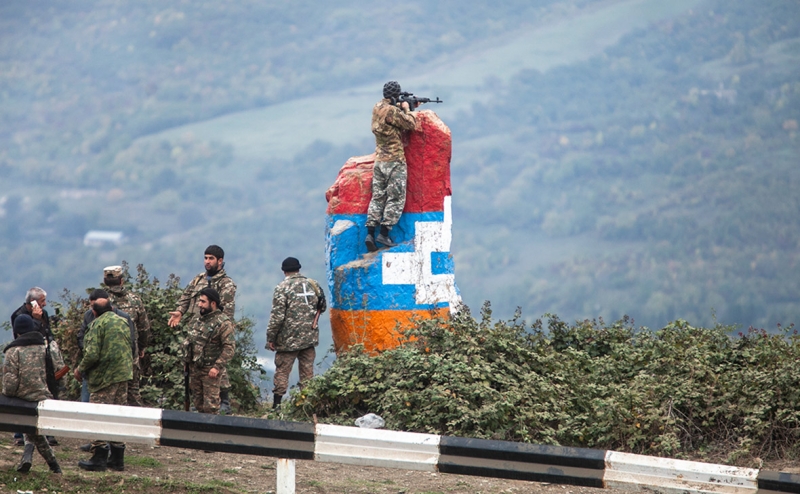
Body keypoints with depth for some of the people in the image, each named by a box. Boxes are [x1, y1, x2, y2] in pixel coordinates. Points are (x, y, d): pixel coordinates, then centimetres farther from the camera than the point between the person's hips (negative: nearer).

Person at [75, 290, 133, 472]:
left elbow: (92, 354, -18)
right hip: (123, 375, 7)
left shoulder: (98, 323, -13)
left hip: (104, 376, -7)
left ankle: (99, 459, -2)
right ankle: (117, 459, 15)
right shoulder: (123, 322, 9)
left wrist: (80, 369, -3)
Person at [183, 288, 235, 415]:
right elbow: (189, 341, 22)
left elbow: (229, 347, -18)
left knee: (210, 404, -7)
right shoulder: (196, 320, 11)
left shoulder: (223, 323, -14)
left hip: (210, 370, -8)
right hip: (194, 368, 8)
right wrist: (186, 361, 16)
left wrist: (217, 367, -23)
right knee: (198, 403, 15)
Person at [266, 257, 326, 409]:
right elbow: (321, 307, 17)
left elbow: (277, 316, -13)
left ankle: (277, 404, -3)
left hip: (288, 339, -4)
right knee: (307, 371, 9)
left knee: (282, 371, 1)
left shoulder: (283, 287, -9)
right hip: (310, 337, 4)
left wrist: (270, 338, -7)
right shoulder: (312, 284, 7)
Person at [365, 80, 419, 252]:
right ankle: (384, 234, -6)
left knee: (377, 197, 9)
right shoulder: (392, 111, -18)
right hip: (394, 161, -8)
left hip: (379, 160, 8)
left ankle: (370, 233, 1)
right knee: (396, 199, -1)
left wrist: (406, 109, 23)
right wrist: (407, 109, 5)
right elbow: (410, 124, -10)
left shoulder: (377, 108, 8)